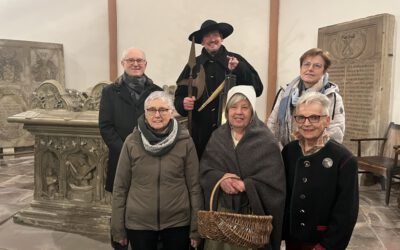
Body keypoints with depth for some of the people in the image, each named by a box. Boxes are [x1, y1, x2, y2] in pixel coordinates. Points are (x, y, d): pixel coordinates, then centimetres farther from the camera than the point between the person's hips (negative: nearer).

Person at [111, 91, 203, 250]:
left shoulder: (185, 141, -8)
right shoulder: (132, 142, -6)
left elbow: (194, 186, -4)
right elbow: (120, 187, -1)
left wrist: (196, 227, -3)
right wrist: (118, 228, 1)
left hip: (178, 222, 0)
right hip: (138, 223, 1)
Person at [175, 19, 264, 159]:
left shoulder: (236, 60, 3)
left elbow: (257, 89, -3)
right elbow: (179, 96, 9)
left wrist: (239, 69, -16)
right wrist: (183, 104, -13)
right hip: (201, 132, 2)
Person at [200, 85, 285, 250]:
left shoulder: (266, 141, -5)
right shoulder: (217, 137, 6)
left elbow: (274, 181, -11)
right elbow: (205, 171, 3)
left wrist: (245, 185, -21)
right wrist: (220, 178, -17)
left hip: (253, 213, -3)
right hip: (221, 209, 3)